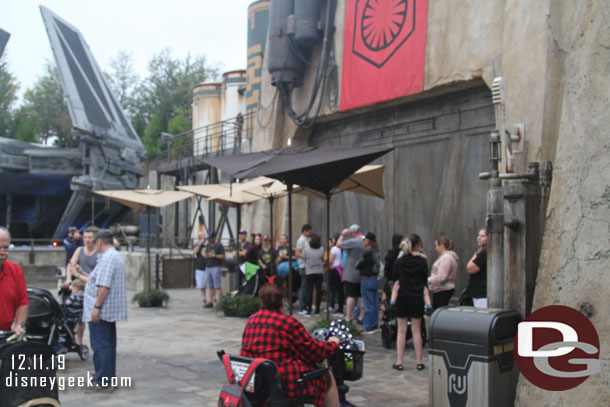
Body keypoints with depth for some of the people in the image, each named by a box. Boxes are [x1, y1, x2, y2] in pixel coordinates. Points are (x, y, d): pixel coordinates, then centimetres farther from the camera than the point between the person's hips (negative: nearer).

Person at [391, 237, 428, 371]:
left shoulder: (398, 262, -5)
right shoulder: (422, 262, -4)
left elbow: (396, 281, 1)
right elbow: (425, 280, 2)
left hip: (402, 298, 0)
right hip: (417, 298, 0)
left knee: (401, 330, 7)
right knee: (416, 331, 8)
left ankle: (399, 362, 7)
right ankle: (419, 362, 12)